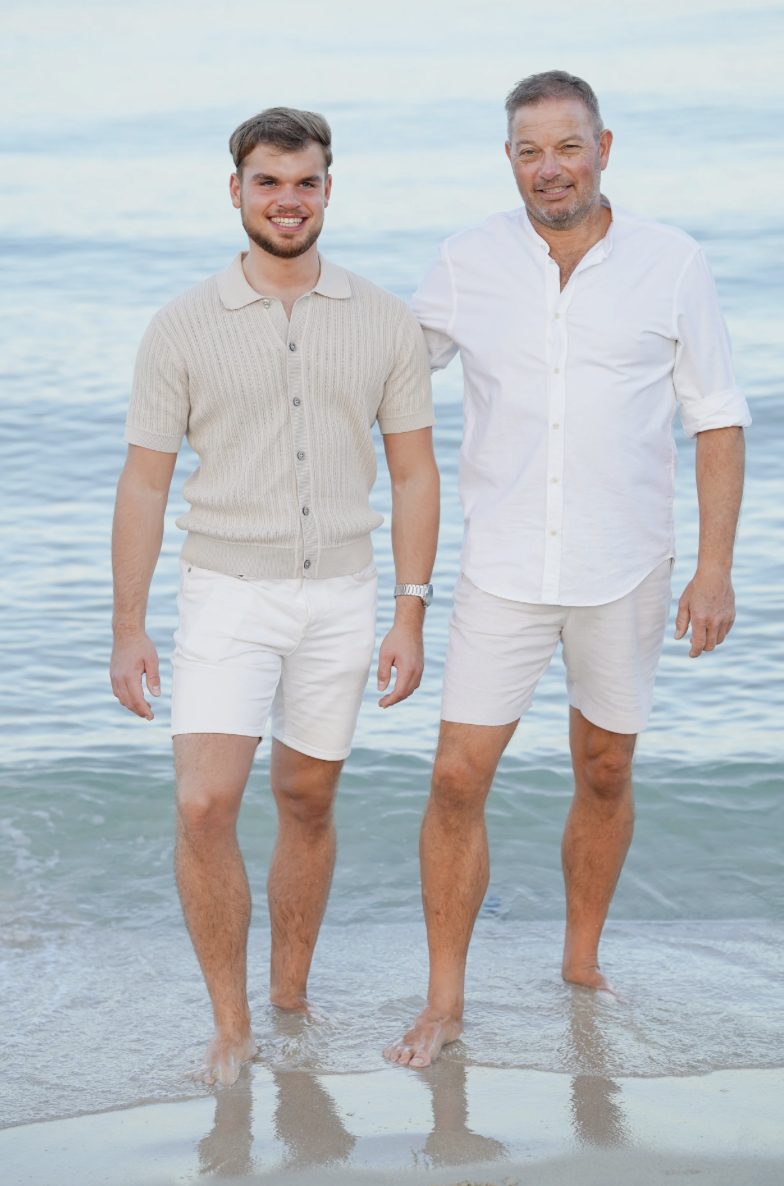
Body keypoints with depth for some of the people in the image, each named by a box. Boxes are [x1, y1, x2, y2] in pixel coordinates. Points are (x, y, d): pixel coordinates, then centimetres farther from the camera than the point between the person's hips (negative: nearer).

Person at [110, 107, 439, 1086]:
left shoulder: (384, 323, 0)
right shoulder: (184, 327, -4)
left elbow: (413, 473, 4)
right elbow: (144, 482, -2)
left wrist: (410, 616, -2)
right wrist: (128, 629, -5)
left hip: (339, 600, 2)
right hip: (226, 598, -2)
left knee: (308, 801, 12)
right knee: (203, 808, -13)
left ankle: (291, 1004, 28)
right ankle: (231, 1027, 0)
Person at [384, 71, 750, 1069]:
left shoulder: (671, 264, -6)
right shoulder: (469, 263, -4)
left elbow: (718, 419, -1)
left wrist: (715, 568, -7)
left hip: (623, 572, 0)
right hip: (503, 570, 0)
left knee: (604, 776, 14)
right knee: (457, 780, -5)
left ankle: (582, 963, 34)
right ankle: (444, 1001, 8)